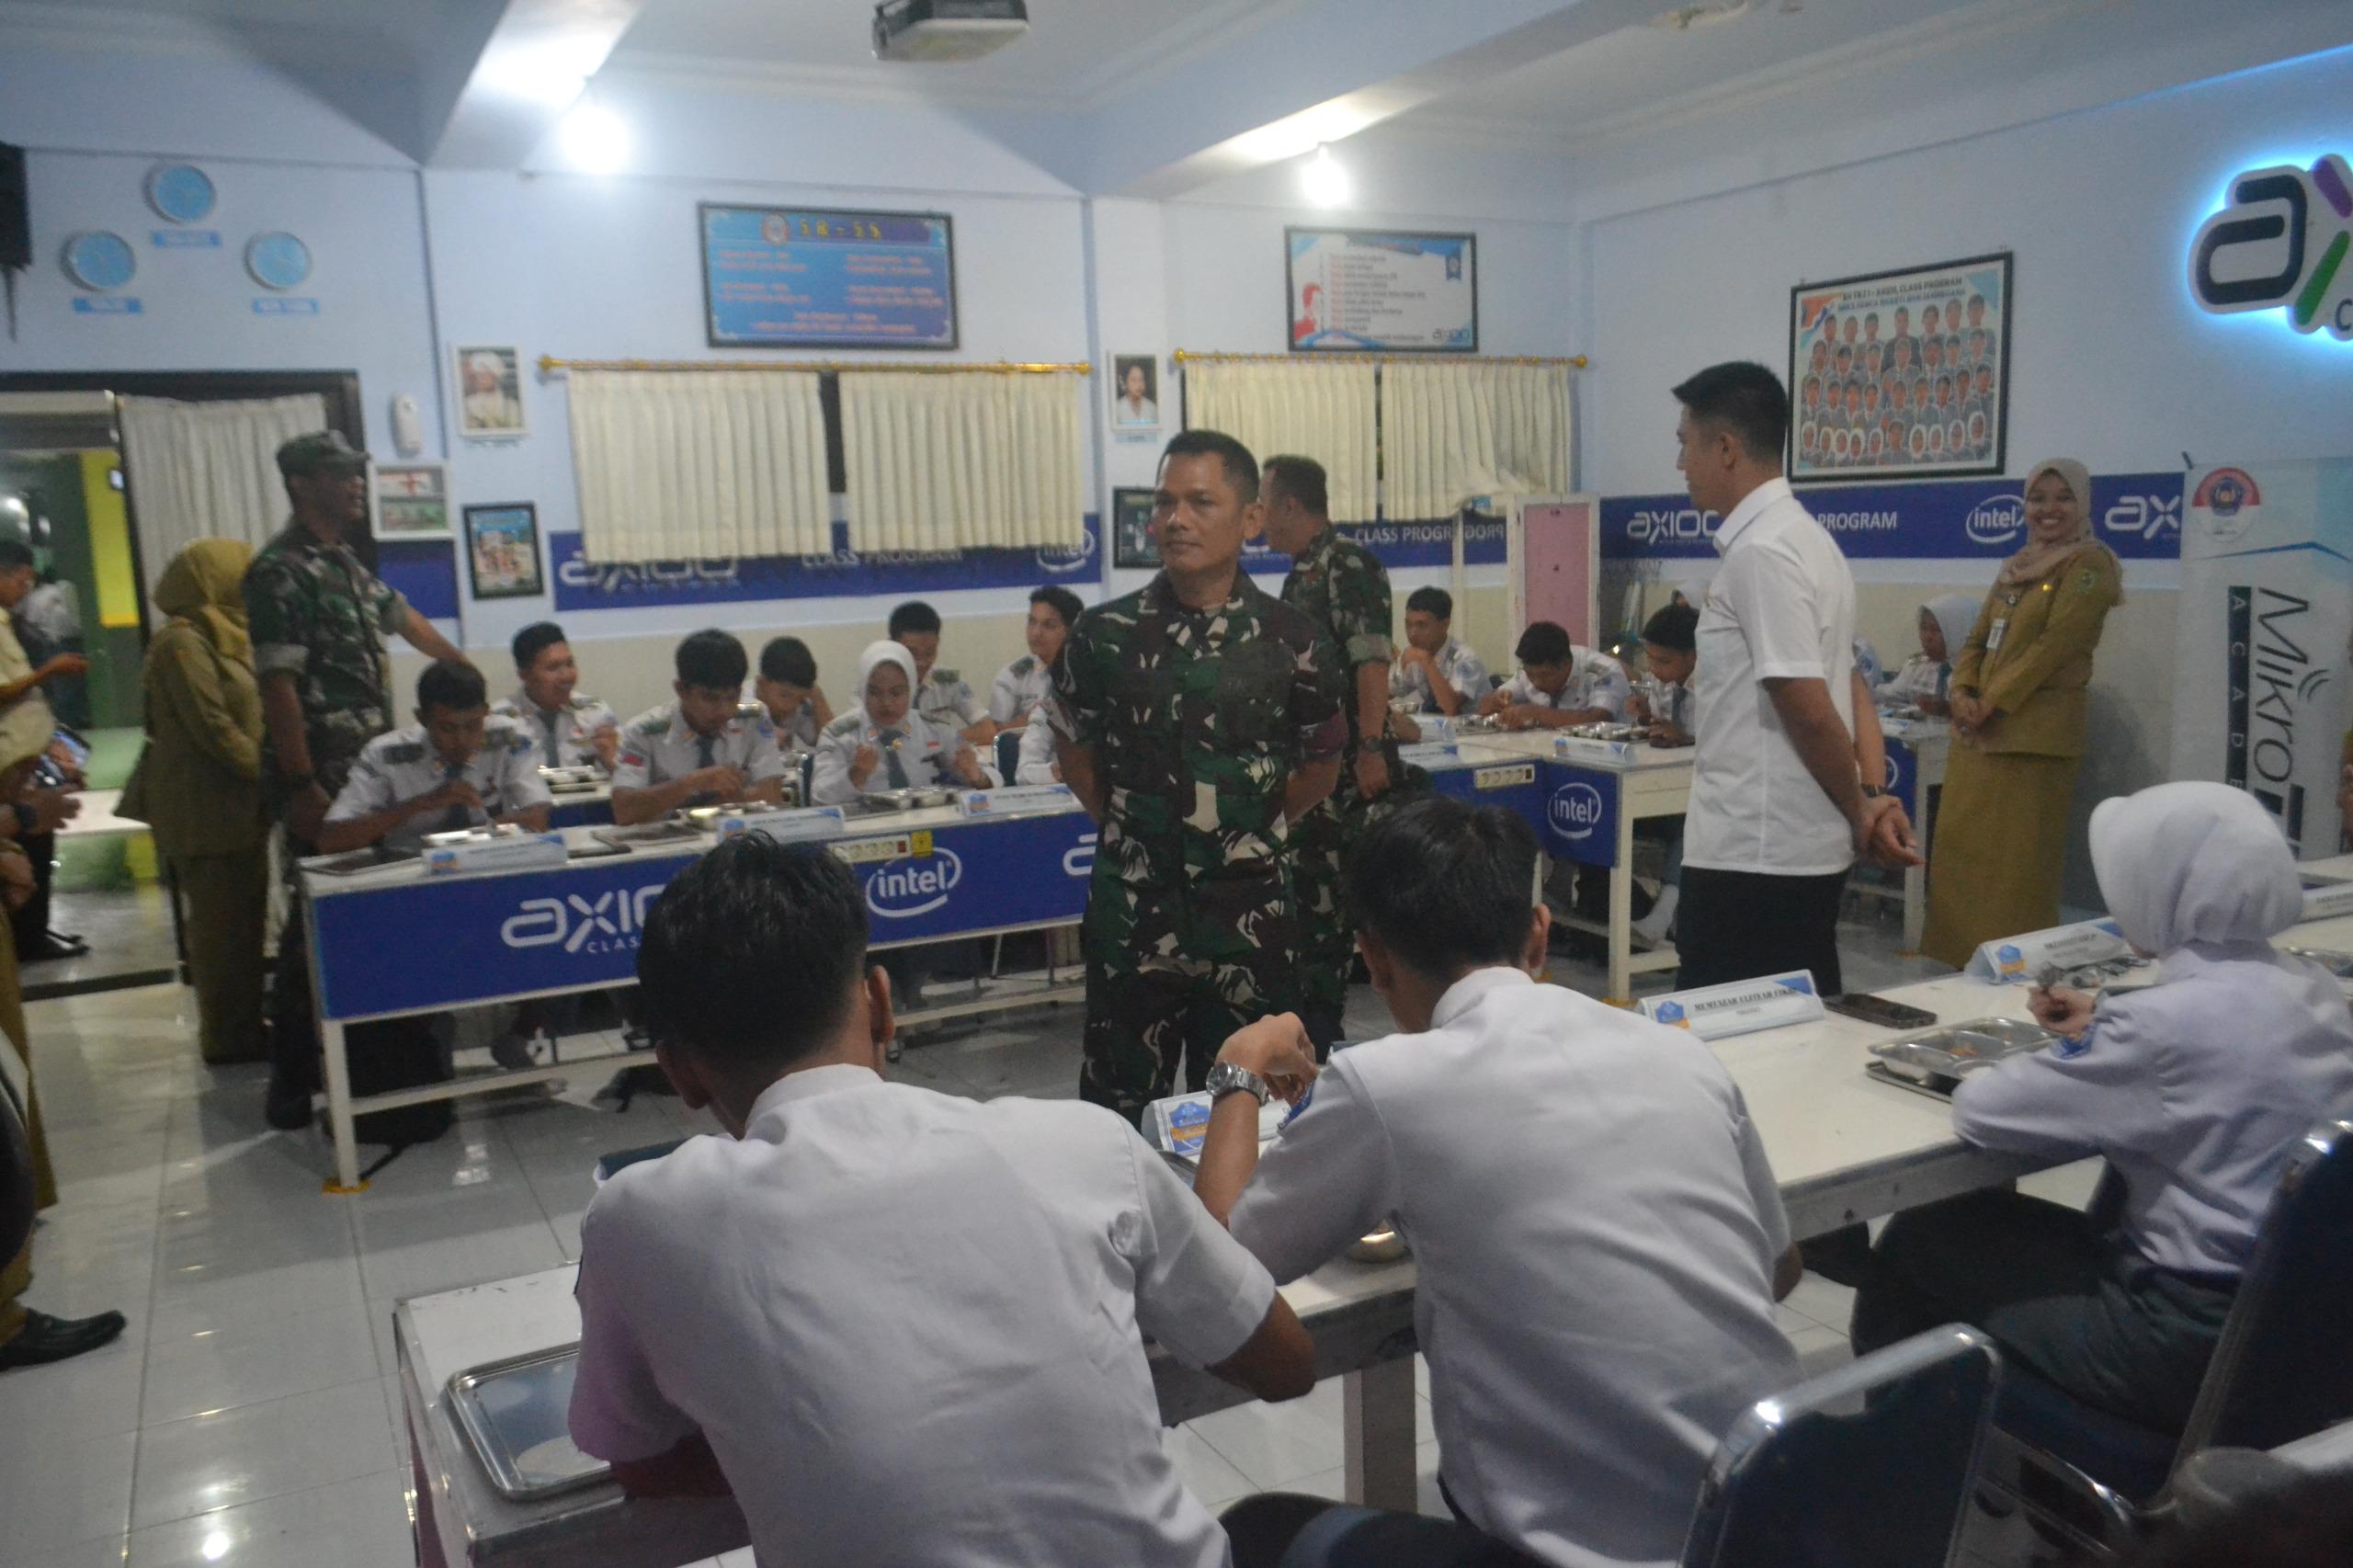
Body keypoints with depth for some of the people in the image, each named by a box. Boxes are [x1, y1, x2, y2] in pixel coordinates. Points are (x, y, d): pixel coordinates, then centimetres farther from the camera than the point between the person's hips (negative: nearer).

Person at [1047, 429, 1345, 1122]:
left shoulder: (1289, 641, -4)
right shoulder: (1105, 634, -3)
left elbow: (1320, 763, 10)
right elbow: (1074, 750, 12)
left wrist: (1253, 831, 6)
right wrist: (1127, 824, 7)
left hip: (1249, 907, 0)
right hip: (1133, 908, 0)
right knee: (1119, 1102, 8)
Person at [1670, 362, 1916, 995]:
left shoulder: (1760, 552, -17)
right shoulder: (1802, 537, 14)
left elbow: (1809, 711, -19)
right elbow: (1850, 691, 14)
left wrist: (1859, 815, -6)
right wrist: (1875, 796, 3)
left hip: (1751, 860, -10)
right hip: (1798, 852, 10)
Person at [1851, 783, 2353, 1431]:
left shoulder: (2170, 1019, -25)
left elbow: (1981, 1109, -16)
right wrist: (2104, 1028, 15)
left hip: (2192, 1340, -8)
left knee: (1918, 1243, 7)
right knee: (1994, 1220, 24)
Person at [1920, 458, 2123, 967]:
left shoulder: (2089, 566, -4)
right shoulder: (2018, 567, 19)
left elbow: (2053, 646, -14)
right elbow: (1976, 641, 17)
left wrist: (1991, 704, -15)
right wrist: (1963, 694, -2)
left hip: (2033, 737, -8)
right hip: (1979, 734, 8)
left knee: (2015, 866, -7)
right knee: (1962, 852, 9)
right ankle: (1966, 962, 17)